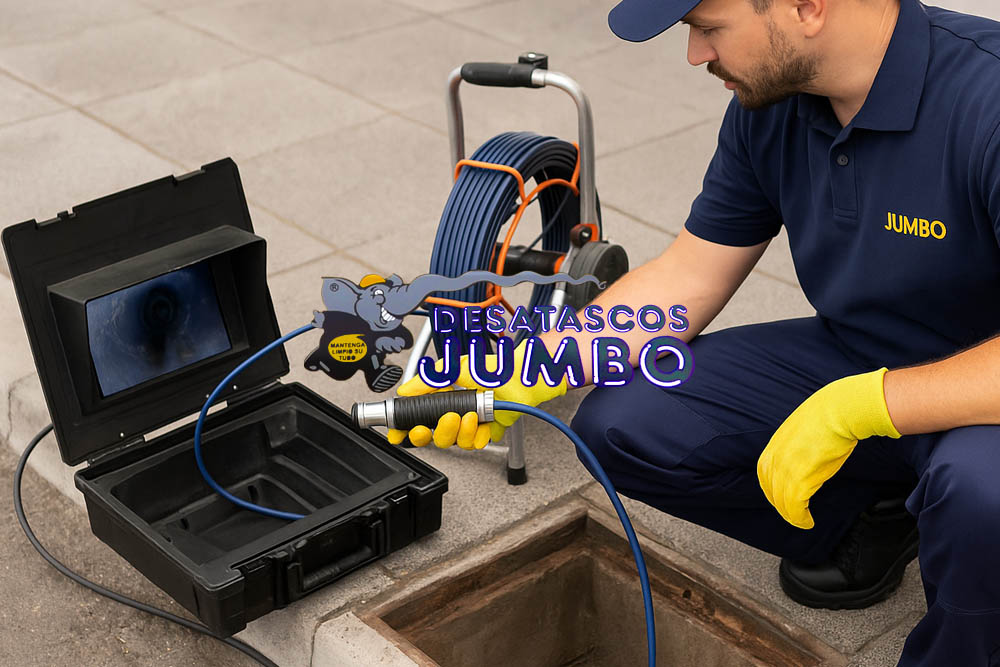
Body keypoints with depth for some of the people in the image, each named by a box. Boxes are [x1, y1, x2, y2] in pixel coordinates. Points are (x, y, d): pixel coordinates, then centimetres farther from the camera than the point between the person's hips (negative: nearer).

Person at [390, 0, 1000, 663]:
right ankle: (865, 517, 12)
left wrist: (856, 406, -35)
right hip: (849, 357, 6)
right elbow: (687, 277, 0)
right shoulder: (770, 102, -7)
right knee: (621, 428, -8)